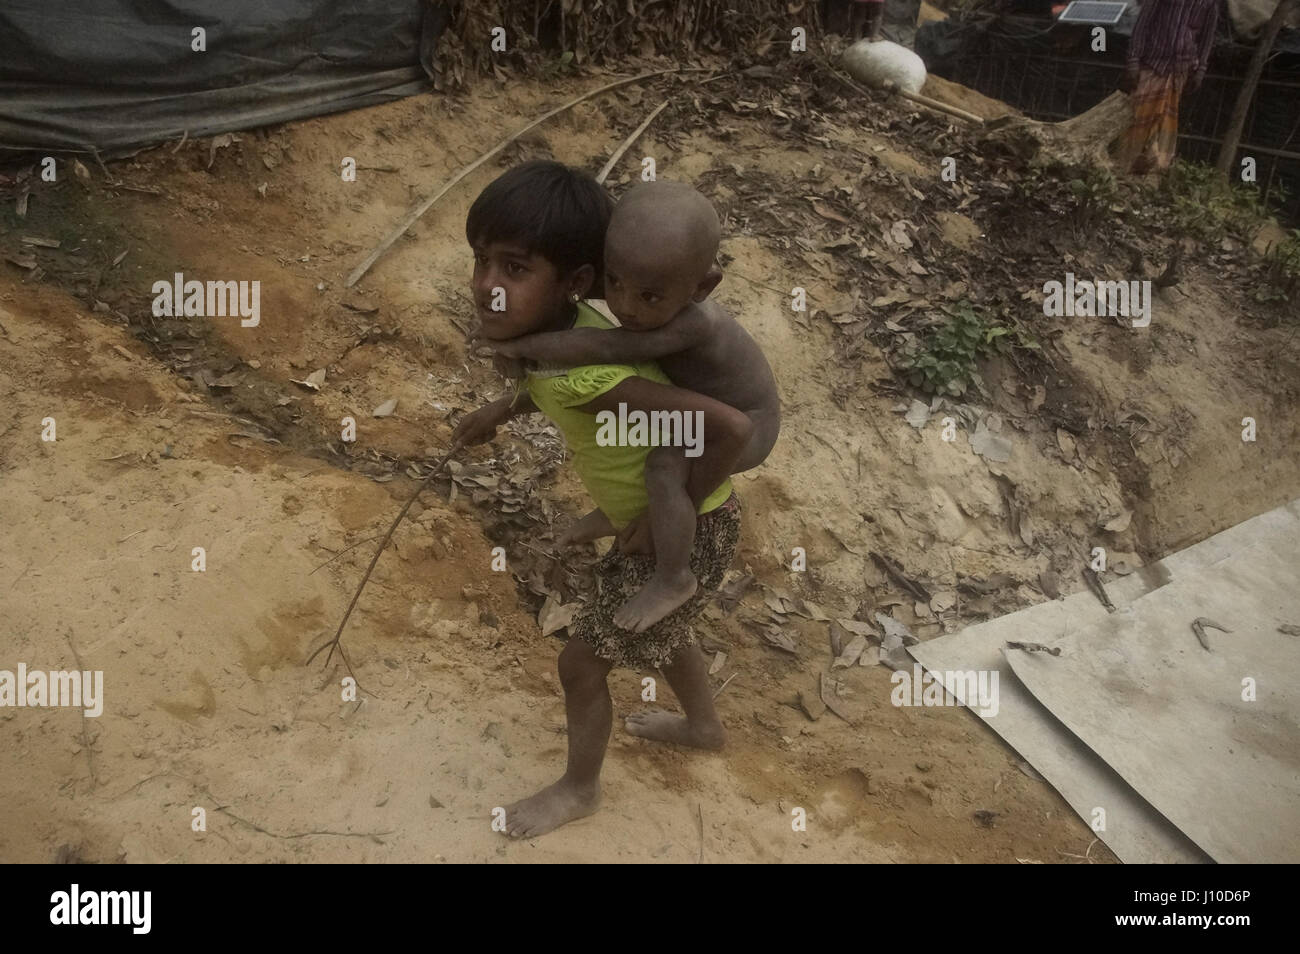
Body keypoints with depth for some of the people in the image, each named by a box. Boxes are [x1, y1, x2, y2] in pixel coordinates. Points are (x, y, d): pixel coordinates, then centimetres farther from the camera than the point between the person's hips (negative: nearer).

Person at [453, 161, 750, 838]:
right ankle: (705, 725, 60)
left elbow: (732, 427, -39)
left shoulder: (582, 374, -38)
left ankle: (579, 788, 37)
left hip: (688, 533, -8)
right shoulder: (559, 325, -12)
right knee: (655, 625, 32)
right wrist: (502, 410, 8)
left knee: (581, 660, 9)